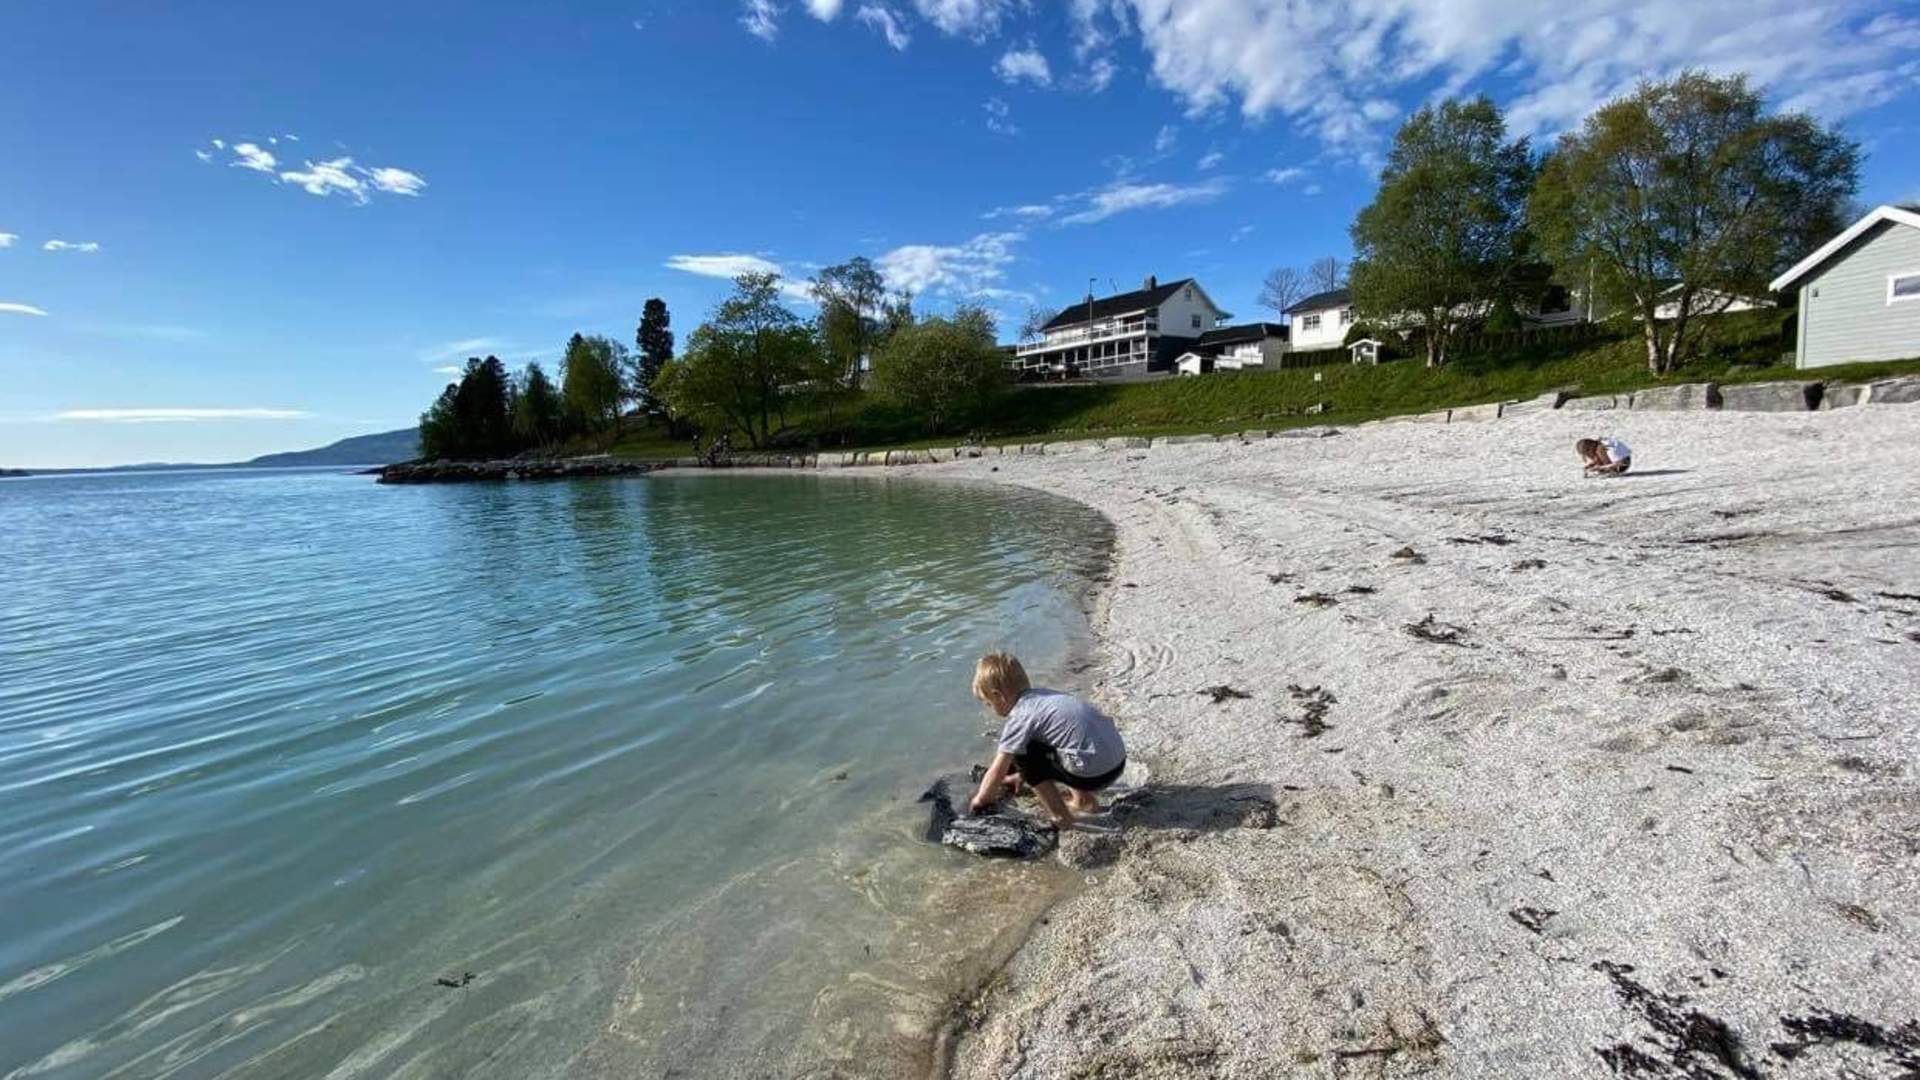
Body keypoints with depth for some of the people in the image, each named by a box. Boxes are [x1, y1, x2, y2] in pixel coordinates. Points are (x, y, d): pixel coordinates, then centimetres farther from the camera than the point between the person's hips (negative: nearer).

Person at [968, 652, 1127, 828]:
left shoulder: (1020, 716, -9)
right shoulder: (1040, 696, 14)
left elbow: (998, 770, -4)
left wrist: (980, 799, 13)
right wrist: (1021, 775, 42)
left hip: (1094, 773, -9)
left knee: (1020, 753, 0)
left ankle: (1061, 817, 5)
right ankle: (1084, 799, 25)